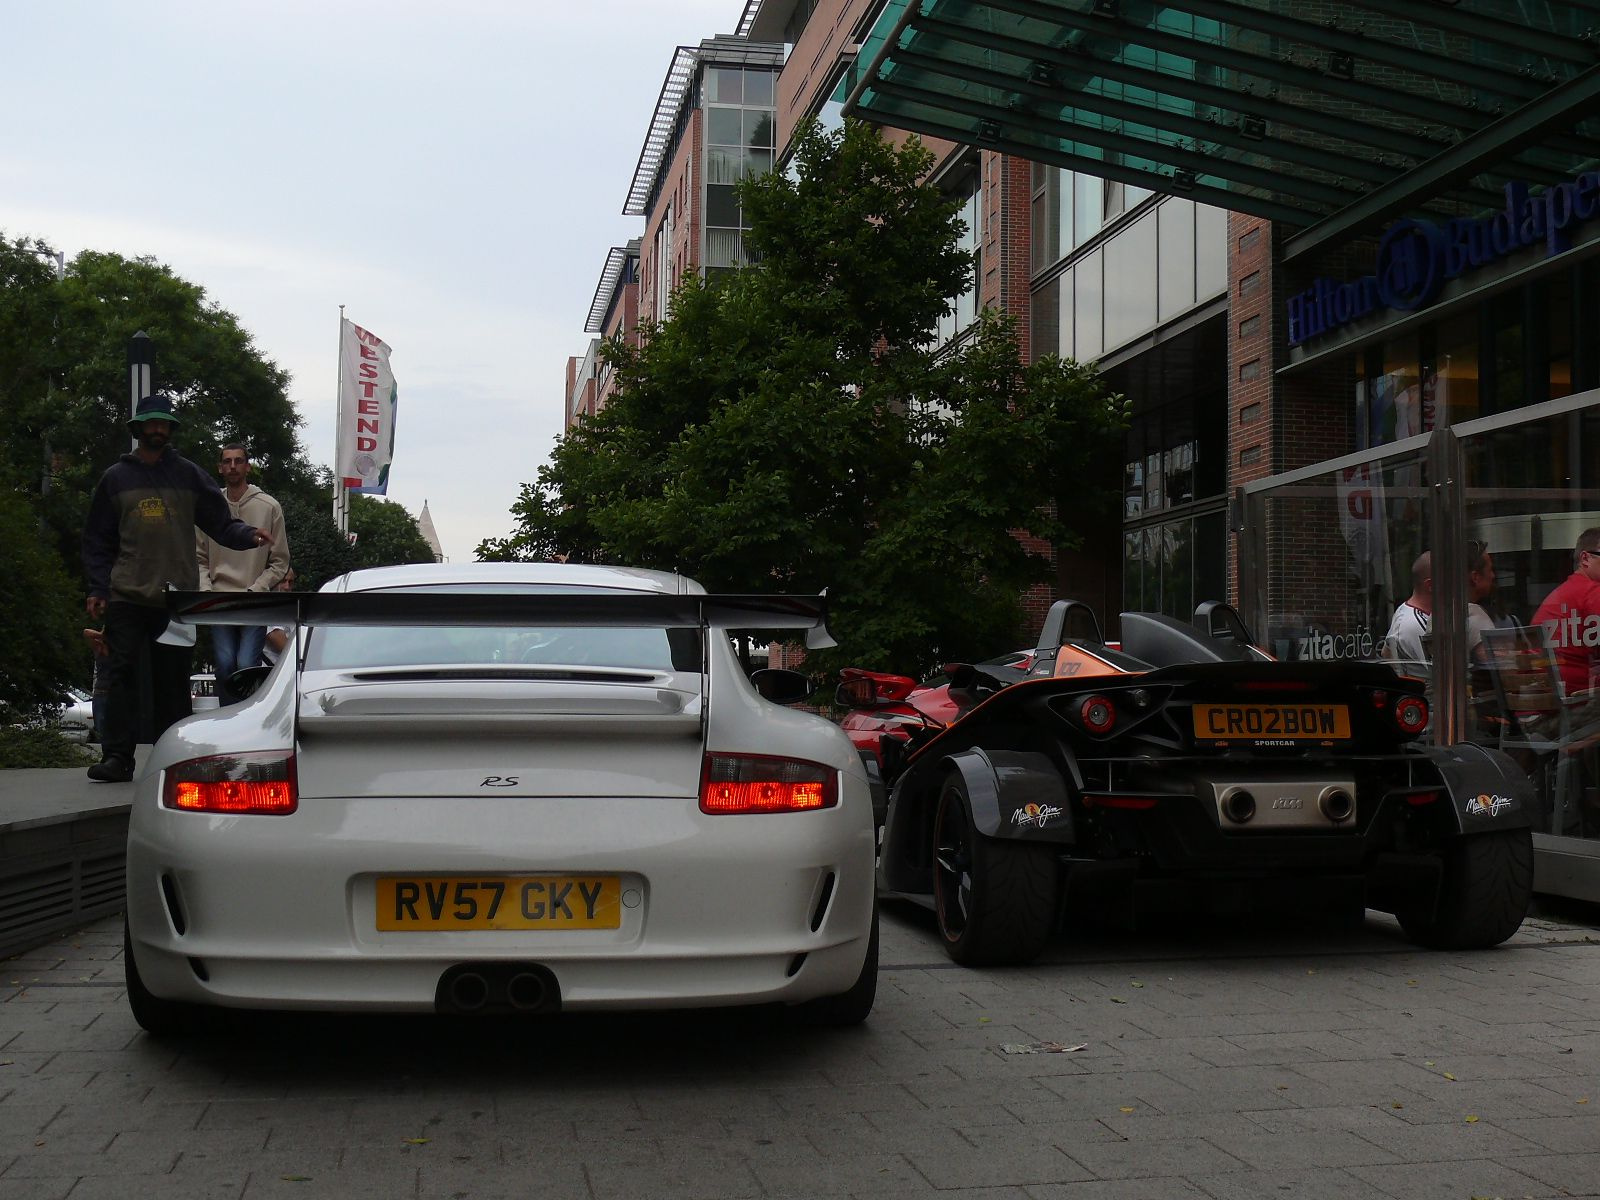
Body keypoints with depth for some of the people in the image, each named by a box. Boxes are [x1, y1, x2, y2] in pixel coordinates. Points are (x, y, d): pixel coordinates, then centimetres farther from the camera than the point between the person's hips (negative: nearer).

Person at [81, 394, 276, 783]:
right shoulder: (115, 478, 11)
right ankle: (117, 757, -6)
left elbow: (220, 523, 9)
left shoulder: (189, 476, 11)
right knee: (123, 673, -7)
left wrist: (249, 535, -12)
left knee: (172, 679, 4)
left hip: (177, 597, 0)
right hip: (126, 596, 0)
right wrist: (97, 589, 2)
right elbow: (97, 541, 12)